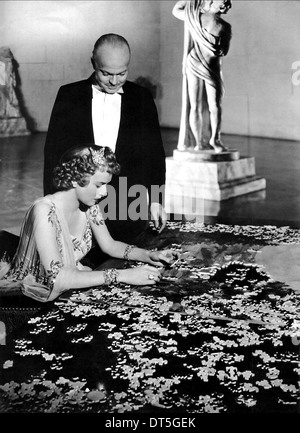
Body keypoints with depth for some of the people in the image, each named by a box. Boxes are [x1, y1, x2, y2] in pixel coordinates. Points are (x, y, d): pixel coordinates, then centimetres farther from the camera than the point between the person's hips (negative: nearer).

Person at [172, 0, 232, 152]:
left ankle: (198, 142, 5)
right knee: (215, 106, 4)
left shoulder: (194, 17, -6)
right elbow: (224, 51, 3)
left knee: (195, 107, 7)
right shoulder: (225, 26, -10)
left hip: (193, 64, 2)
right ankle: (215, 140, -8)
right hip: (212, 67, -2)